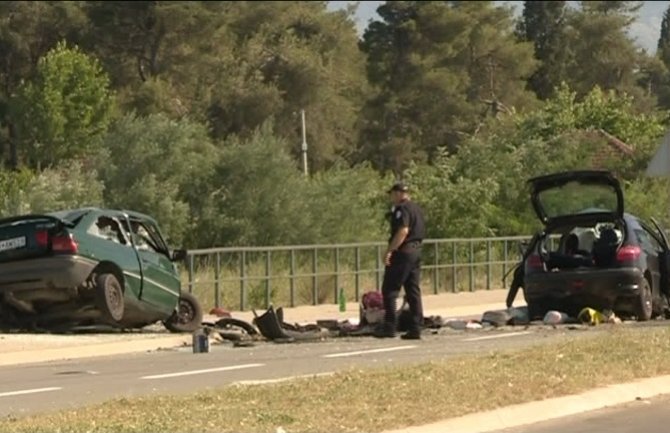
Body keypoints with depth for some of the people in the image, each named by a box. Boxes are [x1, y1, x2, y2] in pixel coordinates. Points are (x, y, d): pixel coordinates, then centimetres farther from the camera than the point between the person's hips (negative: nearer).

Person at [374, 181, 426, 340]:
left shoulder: (402, 209, -12)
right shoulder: (417, 209, 17)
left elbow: (403, 231, -23)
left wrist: (389, 251, -24)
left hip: (403, 252, -9)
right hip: (416, 251, 9)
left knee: (390, 290, -5)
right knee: (414, 291, 9)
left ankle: (390, 326, -8)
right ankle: (416, 328, 6)